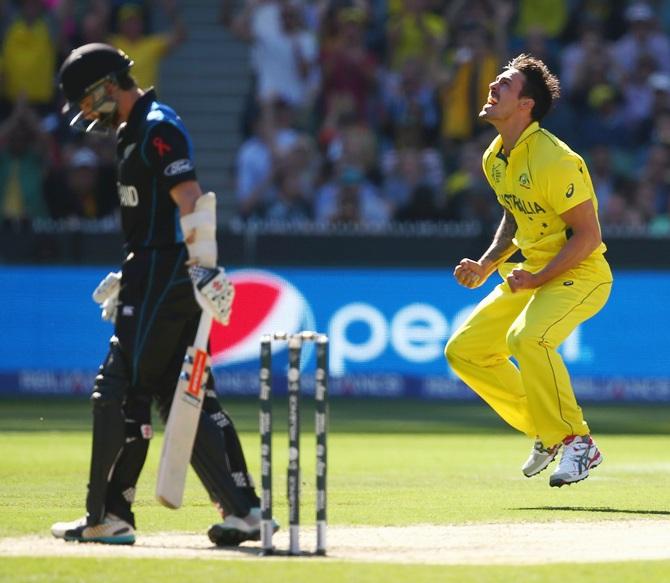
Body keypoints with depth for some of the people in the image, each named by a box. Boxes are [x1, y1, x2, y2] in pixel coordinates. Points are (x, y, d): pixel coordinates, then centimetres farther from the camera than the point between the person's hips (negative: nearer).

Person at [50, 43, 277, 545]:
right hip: (154, 277, 10)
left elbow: (192, 201, -22)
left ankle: (108, 517, -5)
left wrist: (206, 272, -27)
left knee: (121, 394, -8)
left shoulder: (158, 128, -13)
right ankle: (243, 511, 7)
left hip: (166, 278, -10)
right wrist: (128, 278, 26)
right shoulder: (134, 131, 19)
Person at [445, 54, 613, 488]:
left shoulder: (554, 162, -23)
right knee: (463, 351, 6)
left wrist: (538, 279, -25)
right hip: (532, 273, 9)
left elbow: (588, 236, -21)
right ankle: (548, 433, 17)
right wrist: (486, 266, 6)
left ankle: (577, 442, -20)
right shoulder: (495, 159, 4)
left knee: (527, 337, -35)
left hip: (580, 274, -9)